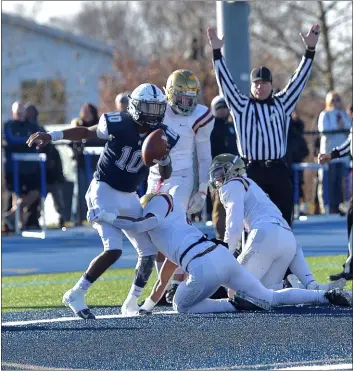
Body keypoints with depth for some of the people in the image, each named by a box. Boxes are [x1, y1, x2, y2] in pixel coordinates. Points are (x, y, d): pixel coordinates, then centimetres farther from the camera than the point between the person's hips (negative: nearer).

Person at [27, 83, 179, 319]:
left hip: (129, 197, 6)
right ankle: (75, 295, -9)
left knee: (149, 251, 3)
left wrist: (164, 157, -16)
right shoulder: (118, 124, -18)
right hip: (104, 191, -6)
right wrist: (51, 136, -11)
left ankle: (132, 303, 20)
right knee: (113, 250, -21)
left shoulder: (162, 137, -5)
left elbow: (165, 175, 6)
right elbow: (85, 132, -1)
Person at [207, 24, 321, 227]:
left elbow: (299, 79, 8)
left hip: (278, 170, 2)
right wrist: (217, 51, -9)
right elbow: (226, 82, -2)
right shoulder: (242, 106, 5)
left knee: (283, 219, 5)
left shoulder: (282, 104, 11)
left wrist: (310, 49, 1)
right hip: (252, 170, -2)